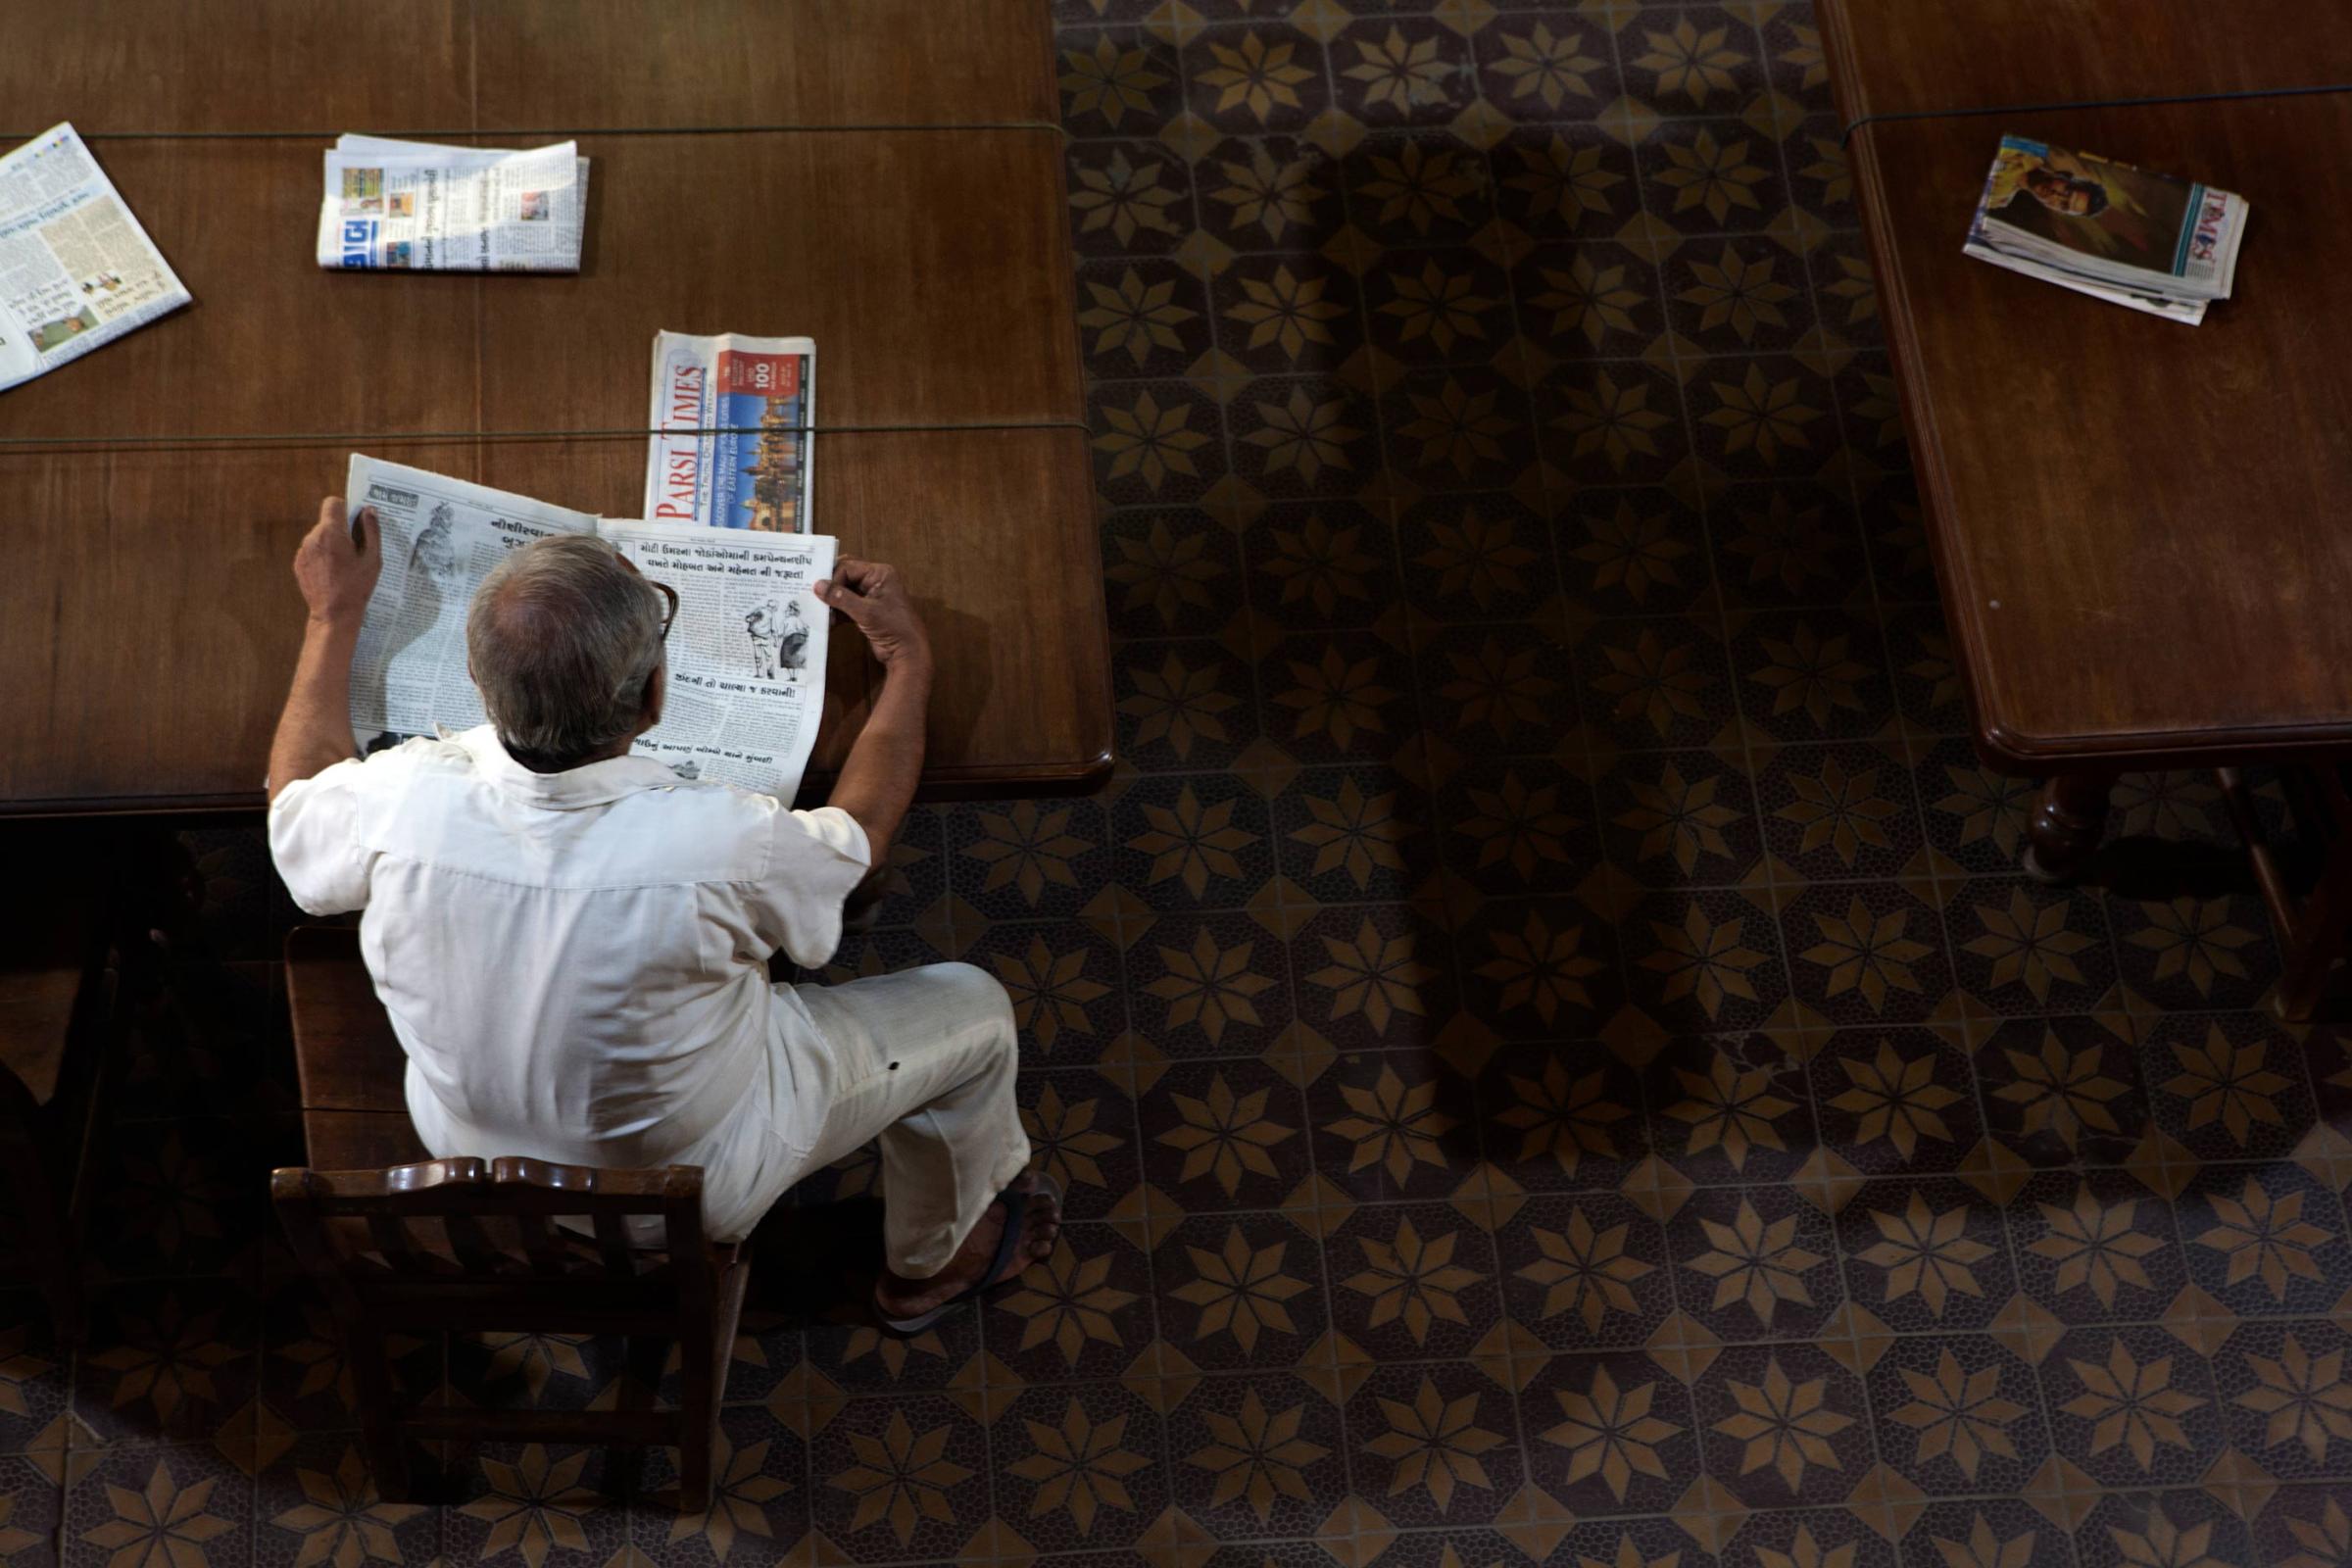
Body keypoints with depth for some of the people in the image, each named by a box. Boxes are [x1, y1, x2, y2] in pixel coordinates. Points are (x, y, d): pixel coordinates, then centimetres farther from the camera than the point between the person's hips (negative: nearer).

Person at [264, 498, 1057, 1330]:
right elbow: (858, 831, -12)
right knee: (971, 1008, 17)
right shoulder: (717, 843, -38)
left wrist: (334, 614, 9)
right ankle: (932, 1264, 45)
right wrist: (907, 656, 3)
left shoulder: (400, 804, -30)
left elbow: (296, 799, -3)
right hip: (696, 1196, -4)